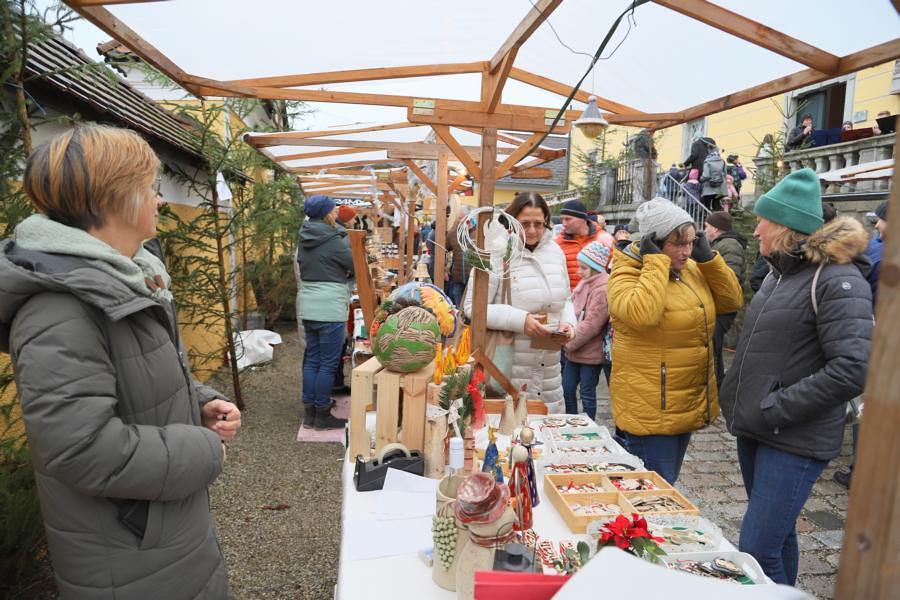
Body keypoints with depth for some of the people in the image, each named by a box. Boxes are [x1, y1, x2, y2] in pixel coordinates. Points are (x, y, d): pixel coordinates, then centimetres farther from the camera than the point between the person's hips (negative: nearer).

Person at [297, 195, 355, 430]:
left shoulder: (305, 239, 11)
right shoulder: (334, 240, -12)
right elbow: (356, 266, -5)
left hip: (308, 308, 8)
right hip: (330, 310, -8)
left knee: (312, 360, 14)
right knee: (328, 364, 1)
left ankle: (309, 413, 20)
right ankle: (322, 416, 9)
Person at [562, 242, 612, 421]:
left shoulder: (603, 289, -19)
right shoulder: (585, 282, 9)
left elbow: (591, 324, -21)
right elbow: (573, 309, 15)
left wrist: (568, 342, -14)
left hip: (591, 352, -8)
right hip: (575, 350, 8)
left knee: (587, 394, 6)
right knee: (567, 388, 14)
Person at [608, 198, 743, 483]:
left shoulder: (692, 268, 10)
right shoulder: (626, 275, -14)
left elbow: (732, 301, 7)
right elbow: (641, 314, -33)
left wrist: (708, 258, -3)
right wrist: (656, 262, -23)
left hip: (688, 404, 8)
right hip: (650, 409, -8)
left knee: (667, 485, 22)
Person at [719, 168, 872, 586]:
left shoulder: (836, 279, -15)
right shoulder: (780, 272, 12)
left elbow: (852, 369, -24)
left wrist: (775, 410, -21)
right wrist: (738, 398, 11)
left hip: (795, 440, -8)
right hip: (755, 430, 8)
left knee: (757, 551, -8)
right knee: (776, 536, 21)